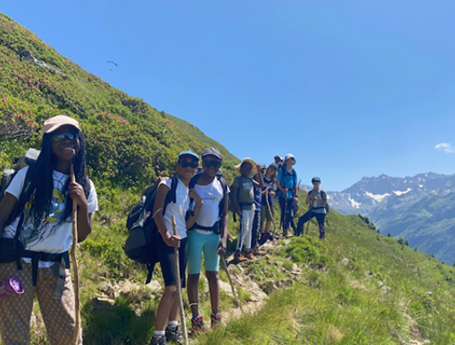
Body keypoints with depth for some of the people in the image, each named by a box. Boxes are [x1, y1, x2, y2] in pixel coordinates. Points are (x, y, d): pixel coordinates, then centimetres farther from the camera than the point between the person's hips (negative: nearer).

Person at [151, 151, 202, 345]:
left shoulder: (190, 192, 11)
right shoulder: (168, 183, -8)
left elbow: (188, 224, 9)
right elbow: (156, 211, -18)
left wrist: (198, 205, -3)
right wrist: (166, 236, -31)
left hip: (183, 241, 7)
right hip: (167, 241, -7)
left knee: (178, 285, 14)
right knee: (171, 288, -13)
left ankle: (172, 327, 29)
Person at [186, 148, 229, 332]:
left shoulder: (222, 184, 4)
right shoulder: (192, 181, -5)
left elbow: (224, 214, 6)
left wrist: (224, 238, -2)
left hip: (214, 234, 3)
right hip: (194, 232, -3)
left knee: (213, 274, 11)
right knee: (193, 274, 4)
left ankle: (216, 315, 23)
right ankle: (196, 317, 15)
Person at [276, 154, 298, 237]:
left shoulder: (294, 172, 12)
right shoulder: (281, 170, -1)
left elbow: (295, 185, 14)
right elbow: (277, 183, -5)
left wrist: (296, 195, 7)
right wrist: (282, 190, -20)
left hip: (291, 195, 4)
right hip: (282, 195, -4)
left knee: (289, 213, 5)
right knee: (284, 212, -6)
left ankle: (287, 230, 16)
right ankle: (284, 231, 0)